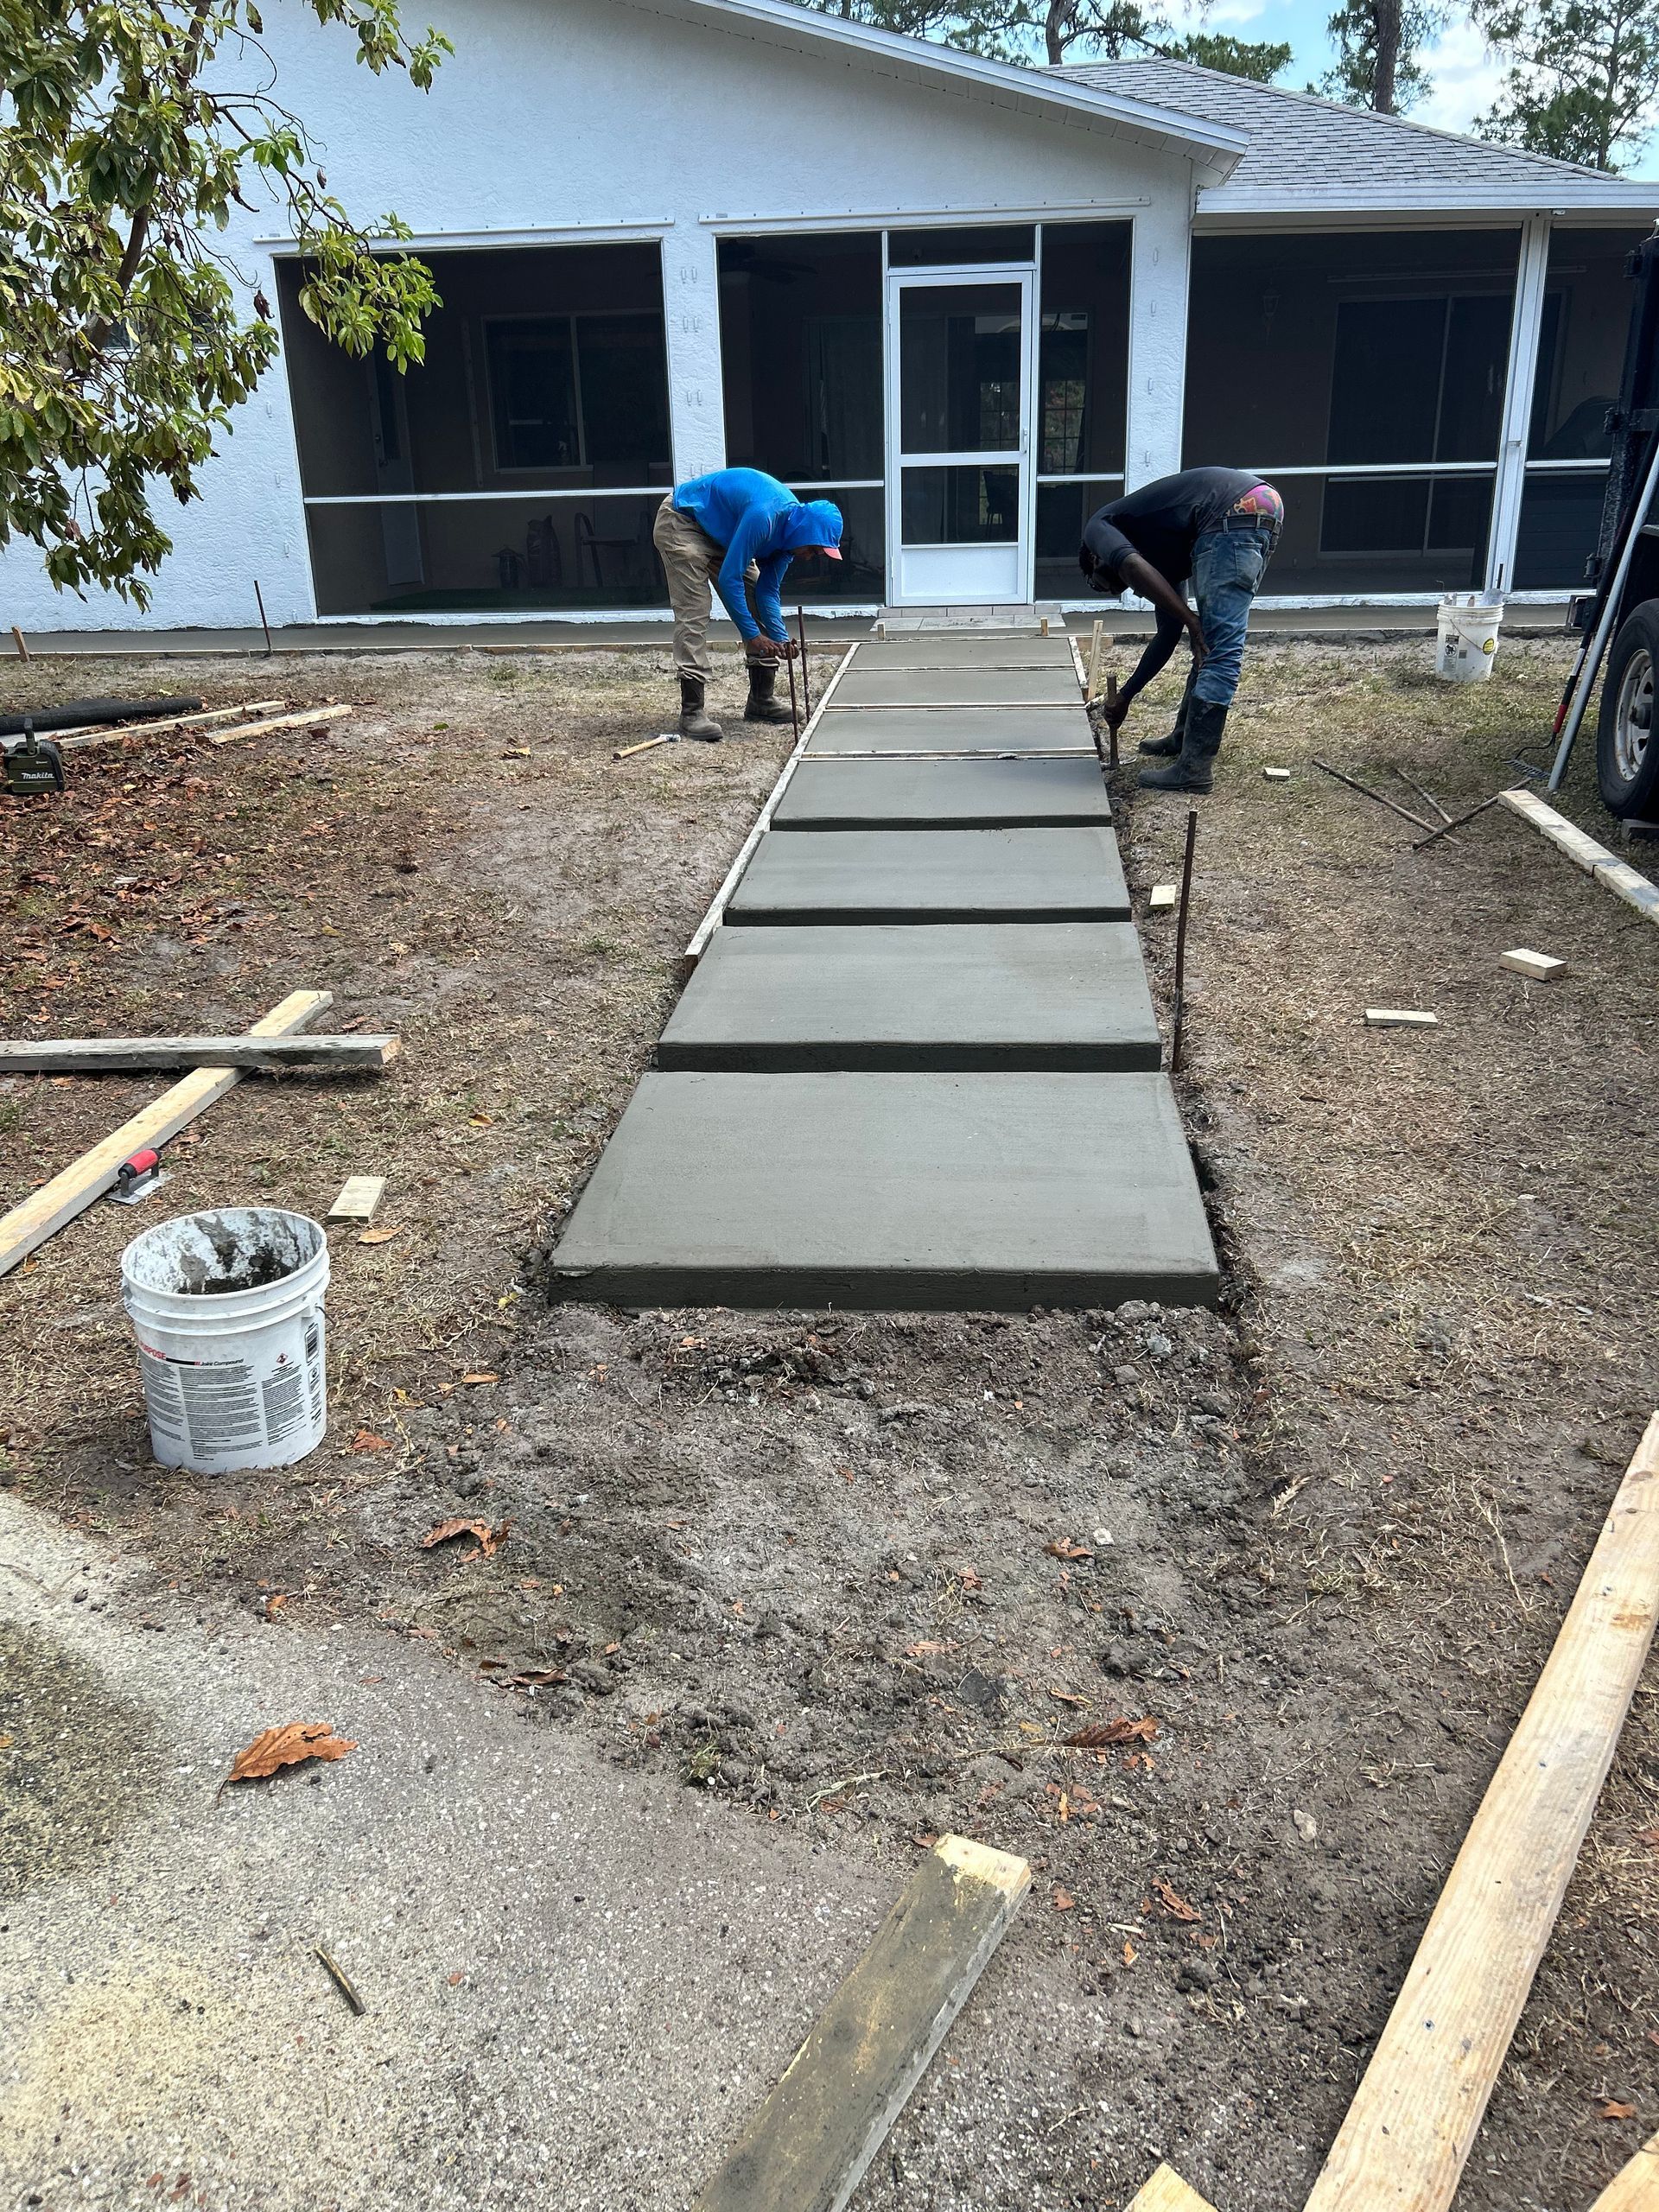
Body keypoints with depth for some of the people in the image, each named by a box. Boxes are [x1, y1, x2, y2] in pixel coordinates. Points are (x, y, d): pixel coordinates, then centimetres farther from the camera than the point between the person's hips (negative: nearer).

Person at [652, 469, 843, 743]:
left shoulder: (789, 527, -7)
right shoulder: (763, 517, -35)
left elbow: (768, 591, -3)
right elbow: (729, 578, -32)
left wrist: (781, 639, -14)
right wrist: (752, 635, -28)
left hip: (719, 533, 9)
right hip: (681, 524, -9)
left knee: (757, 604, 4)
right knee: (694, 612, -19)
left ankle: (762, 700, 11)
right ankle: (692, 713, -21)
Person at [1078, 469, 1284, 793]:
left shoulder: (1097, 527, 12)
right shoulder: (1155, 556, 32)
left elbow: (1133, 567, -12)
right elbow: (1168, 634, 35)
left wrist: (1191, 621, -8)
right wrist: (1124, 697, 42)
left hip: (1235, 511, -9)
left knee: (1218, 652, -8)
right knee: (1208, 643, 20)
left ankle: (1194, 768, -6)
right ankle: (1184, 739, 33)